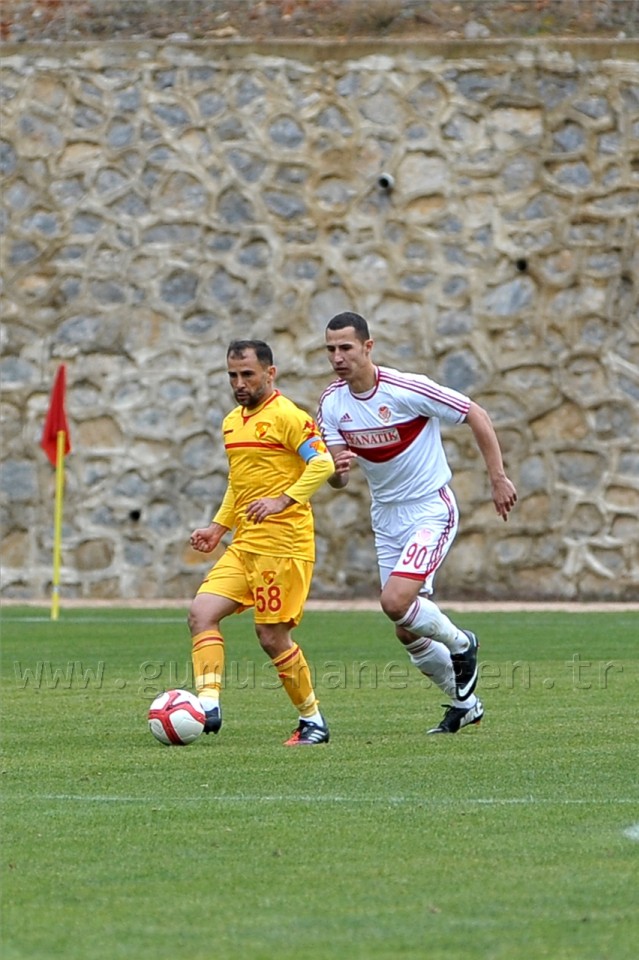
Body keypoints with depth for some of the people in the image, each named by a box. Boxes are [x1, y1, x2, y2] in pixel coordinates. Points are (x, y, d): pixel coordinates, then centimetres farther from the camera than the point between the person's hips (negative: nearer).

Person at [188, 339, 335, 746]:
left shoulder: (286, 416, -9)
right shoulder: (232, 422, 19)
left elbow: (322, 463, -18)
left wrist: (282, 501, -26)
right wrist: (219, 526, 20)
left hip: (283, 544, -8)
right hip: (244, 544, 8)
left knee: (273, 637, -5)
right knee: (202, 612, -9)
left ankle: (313, 721, 11)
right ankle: (209, 705, -14)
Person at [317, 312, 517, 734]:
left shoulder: (407, 389, -21)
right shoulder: (332, 403, -4)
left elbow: (476, 415, -13)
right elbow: (336, 477, -2)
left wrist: (498, 478, -14)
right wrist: (338, 469, -27)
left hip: (430, 510, -6)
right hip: (386, 519, 7)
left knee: (396, 602, -25)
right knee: (408, 632, 8)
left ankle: (461, 645, 5)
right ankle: (464, 703, 29)